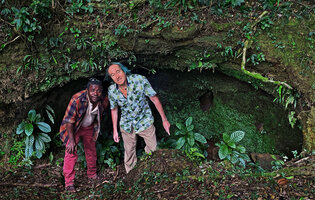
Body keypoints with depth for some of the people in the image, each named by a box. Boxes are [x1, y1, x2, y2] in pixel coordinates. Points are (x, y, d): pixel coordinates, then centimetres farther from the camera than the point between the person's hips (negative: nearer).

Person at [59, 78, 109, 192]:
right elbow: (69, 120, -30)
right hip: (73, 127, -5)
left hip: (89, 128, 5)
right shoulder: (77, 100, -35)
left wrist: (97, 129, 14)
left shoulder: (104, 101, -18)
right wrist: (71, 140, -31)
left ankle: (92, 174, 39)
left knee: (91, 150, 17)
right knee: (71, 152, -13)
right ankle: (69, 183, -3)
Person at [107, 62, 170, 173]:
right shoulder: (112, 91, -14)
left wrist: (164, 119, -9)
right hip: (126, 125, 2)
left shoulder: (140, 80, -24)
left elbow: (154, 99, -14)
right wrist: (115, 130, 6)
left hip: (144, 121, -2)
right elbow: (114, 110, 4)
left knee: (153, 149, 3)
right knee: (129, 151, 14)